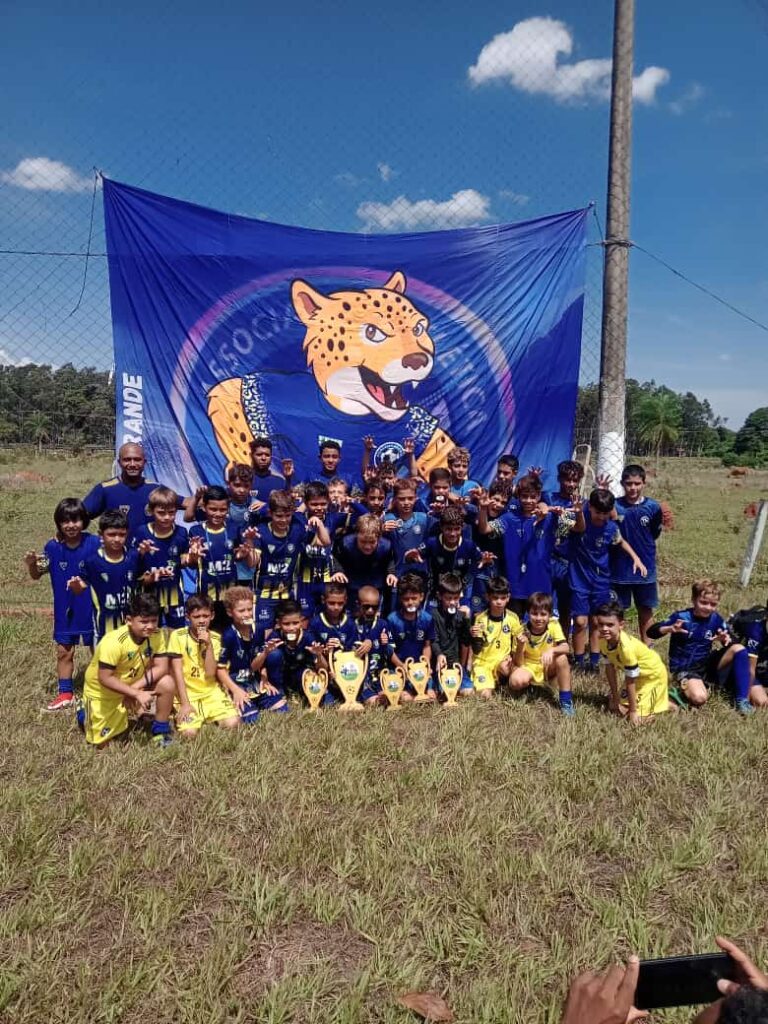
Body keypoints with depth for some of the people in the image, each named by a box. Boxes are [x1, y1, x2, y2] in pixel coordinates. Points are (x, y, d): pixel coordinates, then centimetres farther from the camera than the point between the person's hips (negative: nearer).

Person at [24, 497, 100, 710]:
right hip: (65, 609, 3)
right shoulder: (53, 546, -8)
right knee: (63, 652, 12)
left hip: (92, 608, -2)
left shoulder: (94, 544, -16)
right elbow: (37, 575, 0)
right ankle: (65, 693, 27)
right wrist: (31, 564, -20)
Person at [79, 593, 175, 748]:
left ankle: (160, 731, 0)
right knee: (101, 743, -1)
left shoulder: (156, 635, -18)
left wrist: (136, 687, -29)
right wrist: (137, 694, -35)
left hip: (133, 684, 4)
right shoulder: (113, 642, -34)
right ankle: (86, 714, 31)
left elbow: (161, 667, -18)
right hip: (102, 691, -4)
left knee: (167, 683, -20)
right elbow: (105, 679, -31)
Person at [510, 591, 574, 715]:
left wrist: (551, 650, -47)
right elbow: (518, 663, -14)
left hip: (549, 668, 0)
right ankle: (528, 685, 7)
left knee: (561, 657, -31)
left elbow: (565, 648, -26)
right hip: (529, 667, 0)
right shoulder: (523, 631, -15)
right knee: (516, 681, -32)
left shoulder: (554, 624, -14)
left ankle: (566, 700, -19)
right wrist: (520, 646, -34)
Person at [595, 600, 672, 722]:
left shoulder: (626, 647, -38)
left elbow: (630, 681, -29)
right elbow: (610, 668, -6)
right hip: (638, 676, 7)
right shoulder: (603, 641, -17)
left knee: (639, 717, -13)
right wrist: (615, 698, -1)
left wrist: (633, 711, -20)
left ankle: (666, 704, 10)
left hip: (654, 675, -7)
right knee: (615, 707, 7)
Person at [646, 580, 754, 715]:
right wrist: (670, 629, -38)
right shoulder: (681, 617, -14)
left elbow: (728, 642, 4)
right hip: (684, 668, -5)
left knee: (739, 649, -16)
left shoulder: (716, 619, -2)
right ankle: (684, 689, 3)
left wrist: (726, 640, -20)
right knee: (699, 699, -33)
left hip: (707, 664, 5)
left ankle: (742, 699, -10)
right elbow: (651, 632, -19)